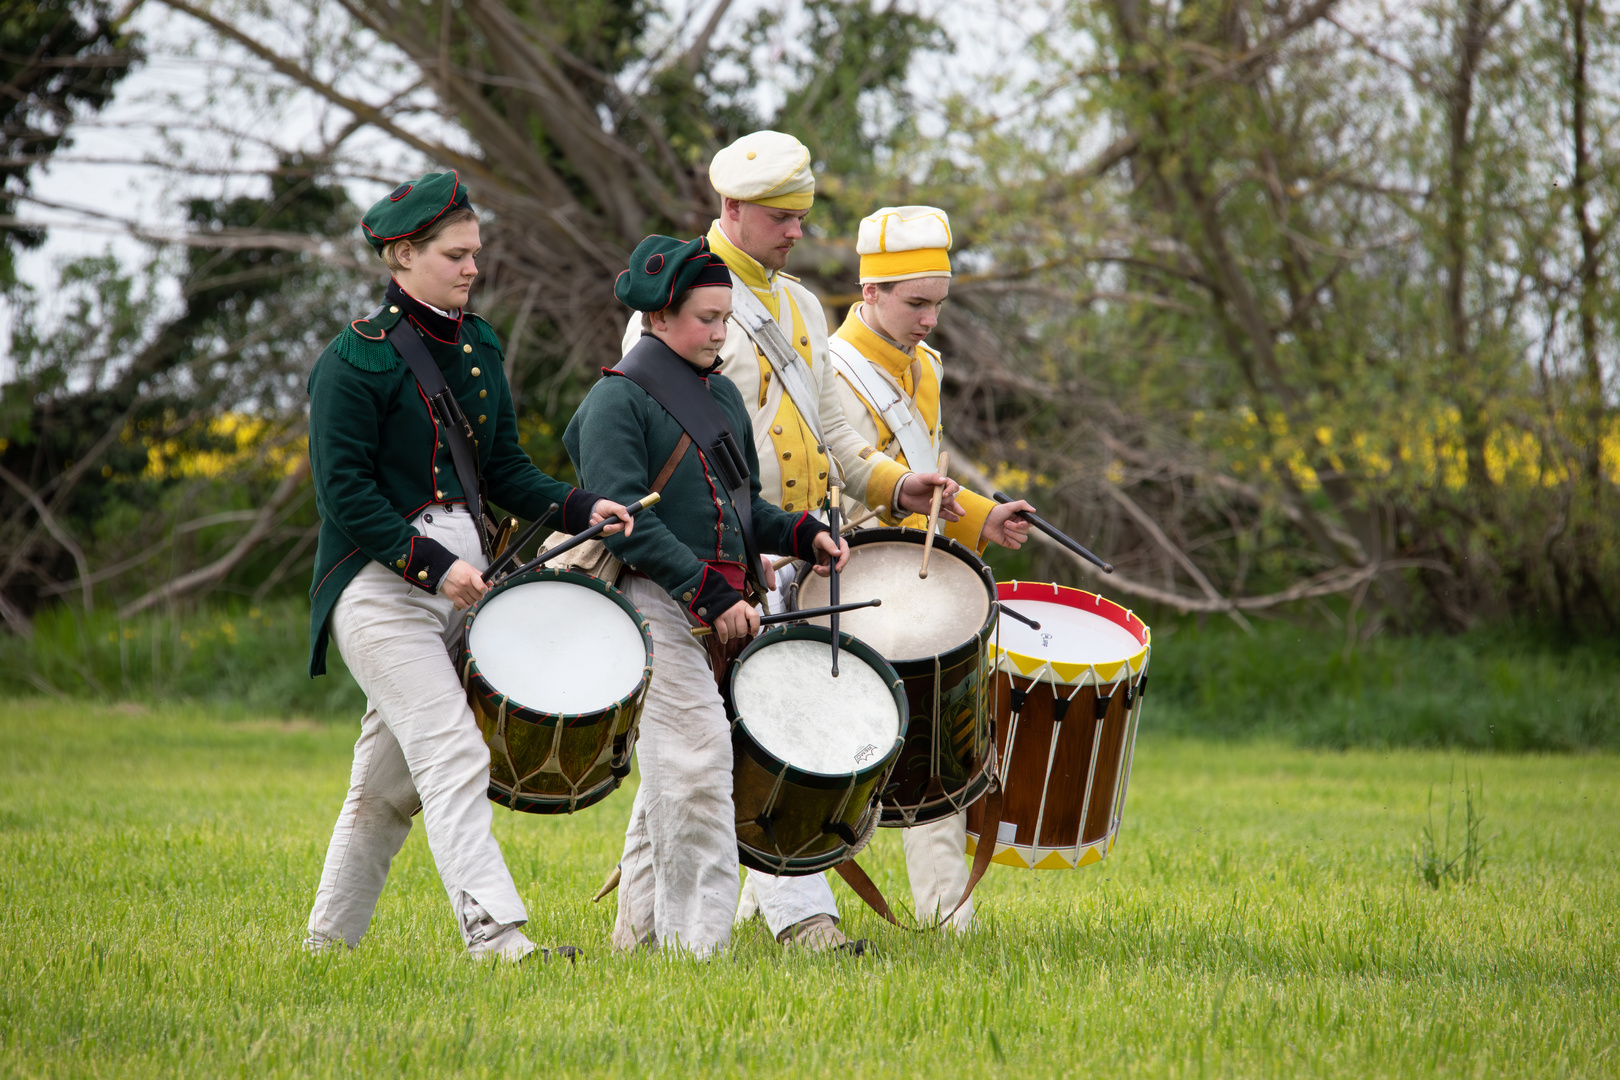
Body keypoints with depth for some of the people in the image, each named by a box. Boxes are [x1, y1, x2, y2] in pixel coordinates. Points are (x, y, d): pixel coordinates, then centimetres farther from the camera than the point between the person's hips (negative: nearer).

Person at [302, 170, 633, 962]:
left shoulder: (478, 346, 12)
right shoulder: (358, 358, -11)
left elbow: (505, 468, 15)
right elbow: (344, 490, -14)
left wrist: (581, 508, -3)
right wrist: (433, 566, -19)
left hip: (457, 575, 7)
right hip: (381, 581, -7)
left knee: (391, 776, 12)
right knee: (452, 756, -17)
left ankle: (329, 939, 22)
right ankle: (494, 934, -24)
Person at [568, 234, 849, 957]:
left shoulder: (723, 396, 18)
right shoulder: (618, 400, -8)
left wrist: (803, 534, 5)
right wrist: (710, 594, -22)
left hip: (718, 607, 8)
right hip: (654, 603, -8)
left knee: (672, 774, 11)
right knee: (698, 758, -14)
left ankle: (641, 927, 19)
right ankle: (699, 934, -12)